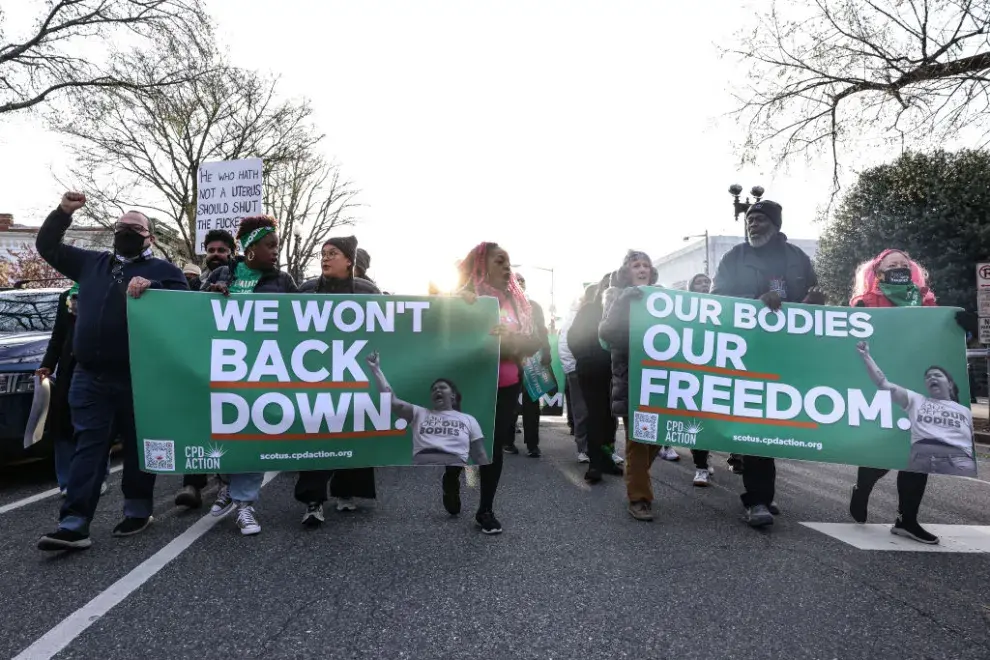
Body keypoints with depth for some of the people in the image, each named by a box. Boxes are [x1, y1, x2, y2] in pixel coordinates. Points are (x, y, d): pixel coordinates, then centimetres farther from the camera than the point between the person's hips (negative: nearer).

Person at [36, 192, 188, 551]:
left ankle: (138, 511, 20)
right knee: (88, 446, 1)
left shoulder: (162, 269, 3)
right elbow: (47, 246, 23)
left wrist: (152, 287, -27)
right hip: (90, 377, 4)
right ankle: (74, 524, -1)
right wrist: (63, 211, 9)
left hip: (137, 378, -4)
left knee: (138, 446, 7)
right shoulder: (92, 263, 17)